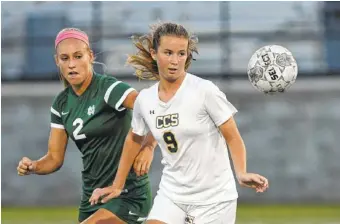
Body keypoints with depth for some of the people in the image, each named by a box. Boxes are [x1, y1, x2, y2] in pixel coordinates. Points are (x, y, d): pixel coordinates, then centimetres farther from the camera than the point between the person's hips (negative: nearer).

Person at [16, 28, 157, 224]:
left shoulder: (108, 88, -16)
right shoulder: (62, 104, 7)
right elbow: (55, 158, 9)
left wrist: (148, 148, -40)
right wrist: (33, 167, -11)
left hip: (128, 195, -8)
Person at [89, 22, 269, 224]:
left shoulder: (205, 91, -14)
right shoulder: (144, 100, 1)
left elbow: (233, 137, -10)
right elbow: (134, 140, 18)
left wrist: (242, 173, -26)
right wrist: (117, 186, 23)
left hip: (213, 199, -4)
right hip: (171, 195, 4)